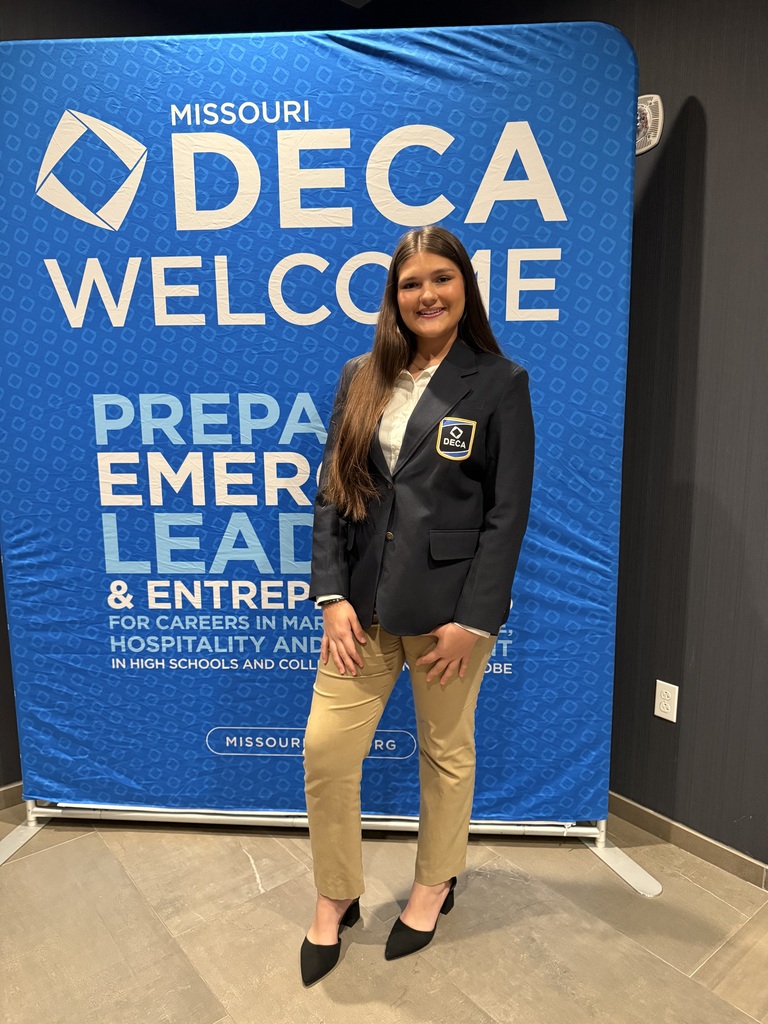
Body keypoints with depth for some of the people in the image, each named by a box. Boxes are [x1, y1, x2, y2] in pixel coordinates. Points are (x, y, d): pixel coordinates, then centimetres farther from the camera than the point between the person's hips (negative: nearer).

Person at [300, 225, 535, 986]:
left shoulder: (499, 384, -4)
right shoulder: (360, 378, 7)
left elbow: (508, 513, -7)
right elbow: (331, 493, 5)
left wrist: (473, 619, -12)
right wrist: (332, 594, -5)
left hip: (449, 605, -3)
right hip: (363, 604, 4)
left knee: (446, 751, 14)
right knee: (326, 749, 5)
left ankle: (435, 884, 42)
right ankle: (335, 900, 31)